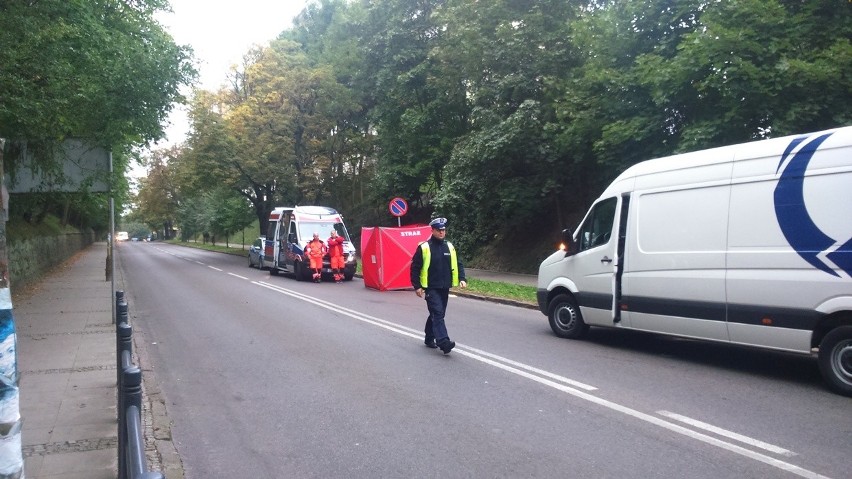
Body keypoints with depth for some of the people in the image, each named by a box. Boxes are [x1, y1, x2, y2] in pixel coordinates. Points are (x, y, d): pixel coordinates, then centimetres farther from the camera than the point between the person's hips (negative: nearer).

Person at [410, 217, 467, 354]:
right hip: (431, 288, -5)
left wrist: (462, 279, -1)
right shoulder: (424, 247, -7)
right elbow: (415, 268, -4)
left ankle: (429, 338, 29)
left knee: (437, 314, 14)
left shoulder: (449, 247, 8)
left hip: (444, 288, 6)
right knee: (438, 313, -15)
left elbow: (458, 264, 14)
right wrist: (417, 286, -8)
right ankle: (443, 342, -22)